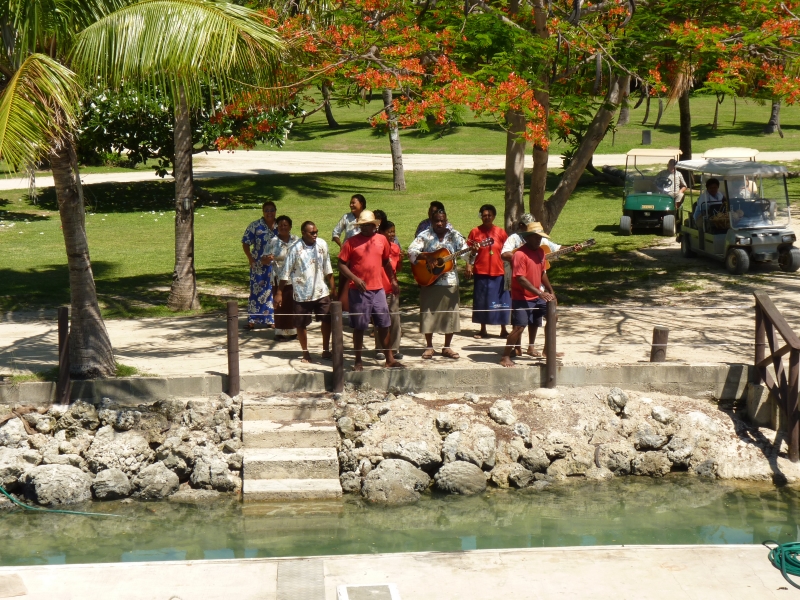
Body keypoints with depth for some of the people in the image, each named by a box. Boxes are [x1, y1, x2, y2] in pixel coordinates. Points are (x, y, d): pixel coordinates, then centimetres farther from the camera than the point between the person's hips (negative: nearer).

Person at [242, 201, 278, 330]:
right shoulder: (255, 226, -2)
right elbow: (246, 243, -1)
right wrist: (250, 259, -12)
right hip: (258, 265, -3)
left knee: (273, 290, 6)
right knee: (256, 290, -3)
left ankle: (271, 319, 16)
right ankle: (252, 320, 2)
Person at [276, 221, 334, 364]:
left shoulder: (322, 244, -1)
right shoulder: (295, 249, -12)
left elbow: (327, 269, 9)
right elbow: (286, 273, -9)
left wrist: (332, 287, 10)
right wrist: (279, 293, -9)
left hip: (321, 292, 3)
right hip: (302, 294, -3)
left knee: (327, 320, 5)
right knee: (302, 324, 5)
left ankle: (326, 350, 20)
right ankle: (306, 353, 20)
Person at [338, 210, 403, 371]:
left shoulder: (382, 240, 6)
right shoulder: (352, 242, -5)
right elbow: (342, 264, -5)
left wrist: (393, 280, 21)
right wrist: (355, 279, -17)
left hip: (378, 289, 4)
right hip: (358, 291, -4)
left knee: (384, 325, 7)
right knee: (359, 326, 3)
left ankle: (389, 359, 16)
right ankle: (358, 361, 12)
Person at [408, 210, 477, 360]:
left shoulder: (454, 235, 5)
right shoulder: (425, 235, 1)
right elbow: (411, 252, -9)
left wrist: (469, 264, -23)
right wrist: (426, 256, -26)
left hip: (450, 281, 2)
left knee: (450, 314, 3)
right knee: (429, 314, 0)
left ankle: (447, 347, 15)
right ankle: (429, 347, 13)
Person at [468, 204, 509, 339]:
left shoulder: (500, 232, 4)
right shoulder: (475, 232, 1)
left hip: (498, 272, 1)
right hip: (481, 272, 0)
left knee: (501, 301, 2)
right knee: (481, 301, 5)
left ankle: (503, 330, 13)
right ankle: (483, 330, 16)